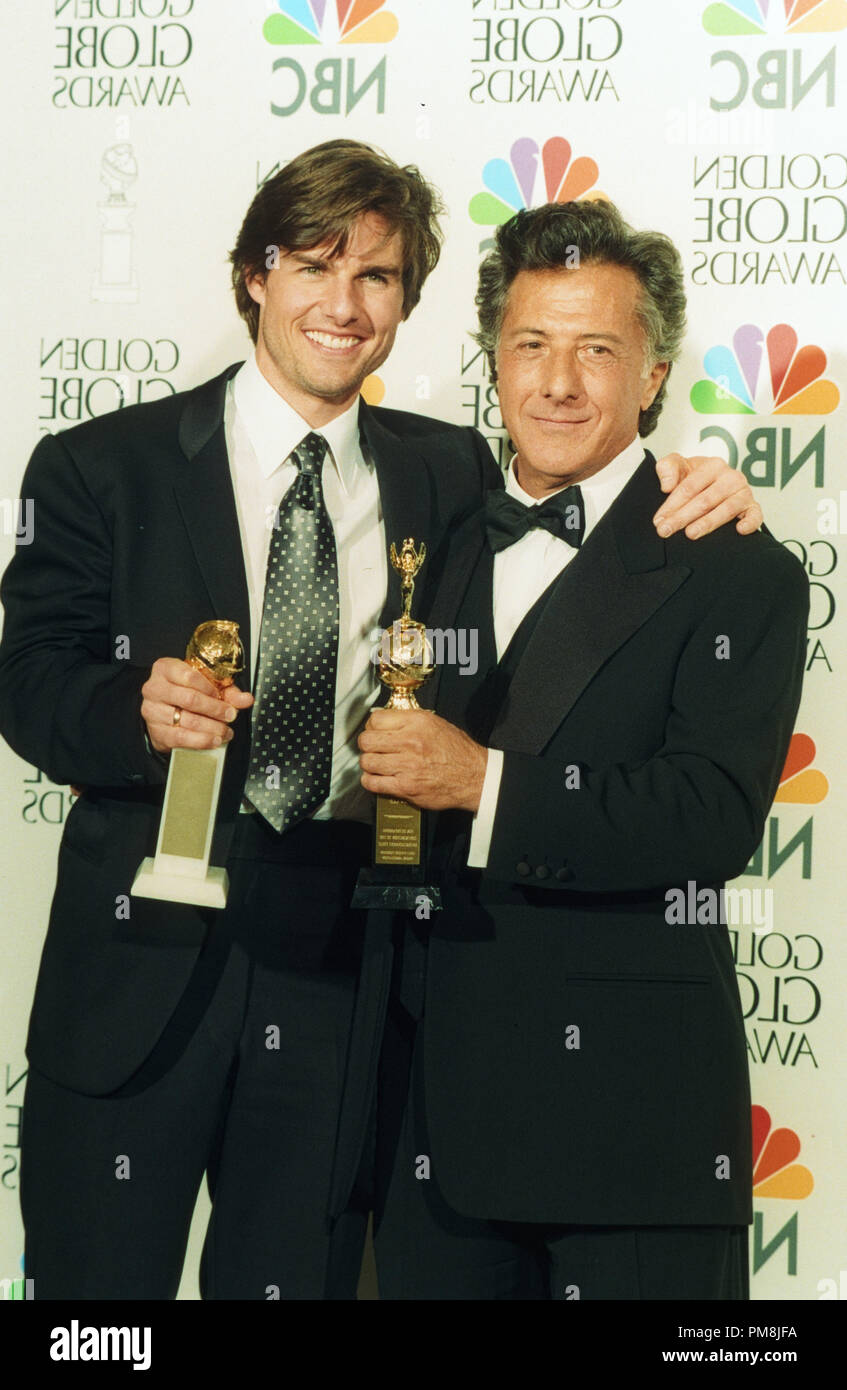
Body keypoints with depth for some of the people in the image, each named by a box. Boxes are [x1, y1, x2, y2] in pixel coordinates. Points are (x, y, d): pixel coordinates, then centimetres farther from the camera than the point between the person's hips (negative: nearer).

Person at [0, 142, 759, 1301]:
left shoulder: (449, 476, 11)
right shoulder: (102, 468, 2)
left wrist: (696, 501, -6)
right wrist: (137, 714, -25)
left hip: (339, 974, 2)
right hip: (141, 964, -2)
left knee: (300, 1271, 12)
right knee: (100, 1283, 5)